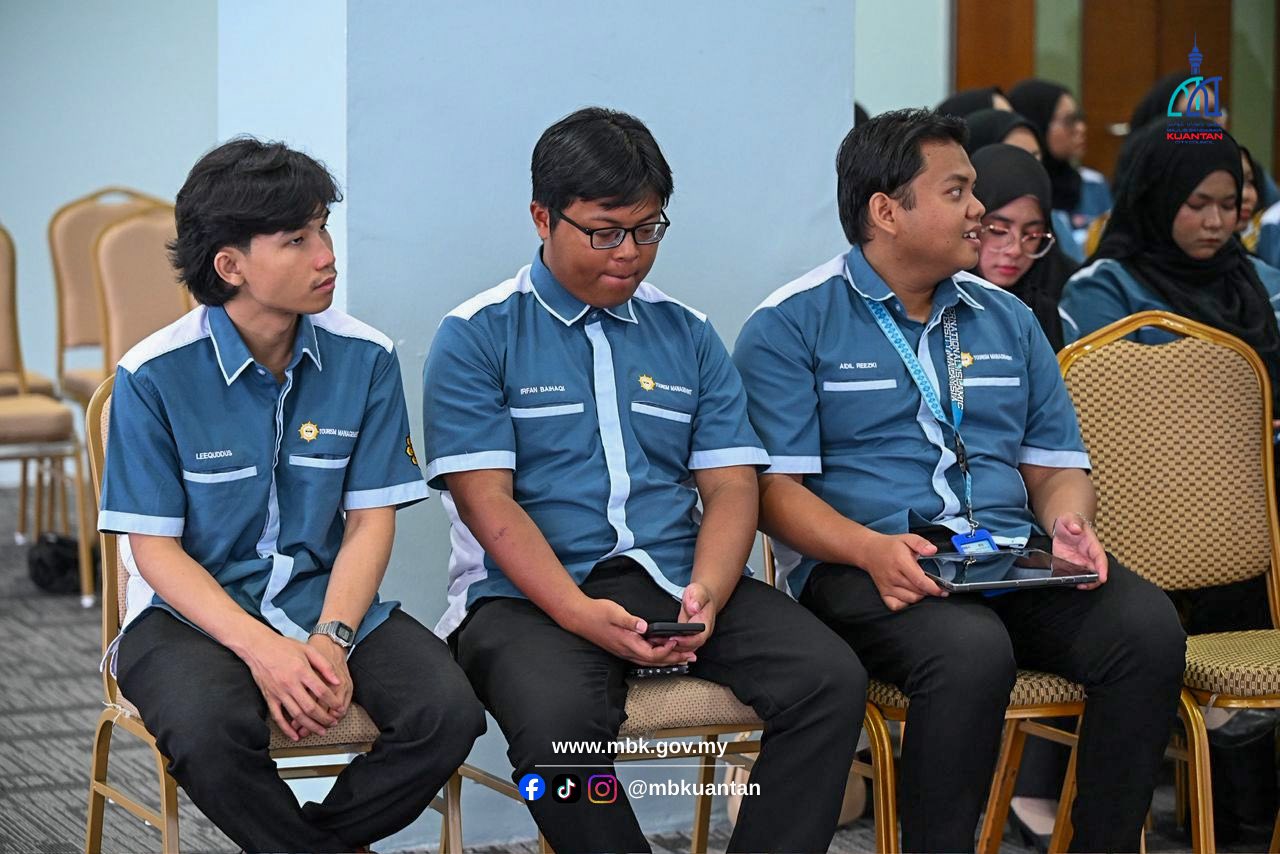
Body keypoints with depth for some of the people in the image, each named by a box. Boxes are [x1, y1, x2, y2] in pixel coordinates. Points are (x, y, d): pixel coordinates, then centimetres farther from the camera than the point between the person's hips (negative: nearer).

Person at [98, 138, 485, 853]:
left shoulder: (366, 359, -1)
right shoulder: (154, 375, -9)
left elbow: (370, 521, 0)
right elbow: (154, 547, -8)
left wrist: (331, 640, -18)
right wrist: (260, 648, -23)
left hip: (332, 604, 3)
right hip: (195, 610, -3)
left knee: (449, 712, -23)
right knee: (212, 730, -36)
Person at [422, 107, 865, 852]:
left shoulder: (688, 335, 16)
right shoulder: (477, 336, 3)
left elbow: (731, 486, 10)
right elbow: (487, 500, -6)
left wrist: (708, 591, -12)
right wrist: (582, 614, -21)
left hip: (674, 577, 4)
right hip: (530, 592, -4)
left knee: (831, 680, -21)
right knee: (558, 716, -37)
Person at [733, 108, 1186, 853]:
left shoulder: (1007, 318, 20)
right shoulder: (790, 326, 3)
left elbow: (1056, 466, 21)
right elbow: (775, 488, -5)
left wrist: (1069, 526, -3)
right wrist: (872, 549, -24)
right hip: (866, 566, -5)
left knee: (1148, 627, -24)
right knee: (971, 650, -38)